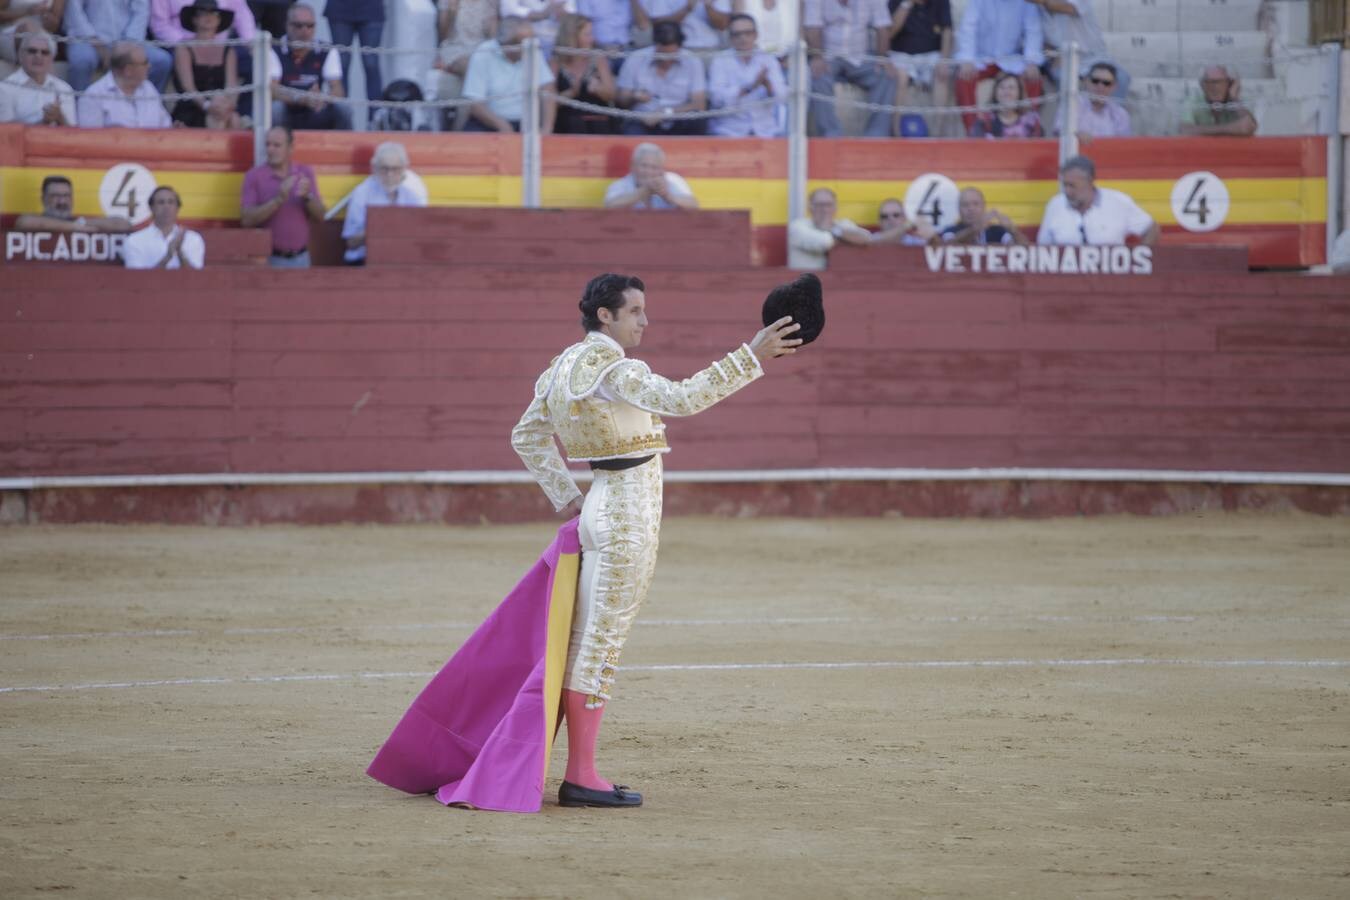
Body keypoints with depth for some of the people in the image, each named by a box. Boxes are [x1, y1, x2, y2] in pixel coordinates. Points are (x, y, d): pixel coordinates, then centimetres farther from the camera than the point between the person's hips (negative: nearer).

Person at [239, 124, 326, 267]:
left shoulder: (305, 173, 5)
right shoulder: (254, 176, -3)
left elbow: (320, 216, 3)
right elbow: (247, 219, -12)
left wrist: (307, 197, -17)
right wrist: (279, 200, -22)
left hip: (300, 258, 3)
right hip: (269, 260, -3)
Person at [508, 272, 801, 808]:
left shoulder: (566, 367, 12)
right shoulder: (611, 370, -17)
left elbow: (527, 437, 21)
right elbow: (683, 399, -31)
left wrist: (566, 499, 20)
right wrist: (751, 357, -32)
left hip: (600, 509, 10)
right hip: (628, 517, -10)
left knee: (585, 645, 12)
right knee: (602, 645, -6)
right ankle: (581, 778, -3)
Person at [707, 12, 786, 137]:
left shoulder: (769, 61, 11)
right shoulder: (720, 61, 3)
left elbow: (781, 96, -2)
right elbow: (717, 96, -13)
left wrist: (767, 84, -24)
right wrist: (750, 87, -24)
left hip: (765, 131, 2)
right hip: (729, 131, -2)